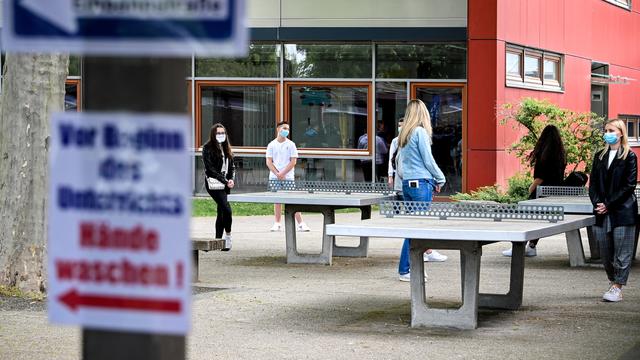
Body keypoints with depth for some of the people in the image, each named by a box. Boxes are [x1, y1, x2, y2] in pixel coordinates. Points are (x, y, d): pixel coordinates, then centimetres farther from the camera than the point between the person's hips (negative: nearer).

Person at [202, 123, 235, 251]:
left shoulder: (226, 148, 16)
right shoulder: (208, 148, -5)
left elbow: (231, 166, 17)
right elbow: (210, 168, -11)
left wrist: (231, 179, -3)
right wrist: (224, 181, -14)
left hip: (225, 184, 7)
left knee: (221, 212, 8)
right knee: (227, 209, -18)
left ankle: (218, 240, 14)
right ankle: (228, 235, -3)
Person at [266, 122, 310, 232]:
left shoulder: (291, 144, 4)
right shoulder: (272, 145, 8)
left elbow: (293, 162, -2)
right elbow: (269, 162, 3)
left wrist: (283, 173, -11)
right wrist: (277, 174, -10)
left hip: (288, 177, -2)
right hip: (274, 177, 2)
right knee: (277, 200, 5)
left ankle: (300, 224, -10)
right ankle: (277, 223, 11)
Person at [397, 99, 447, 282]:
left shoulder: (403, 135, 13)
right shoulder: (420, 132, -10)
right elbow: (428, 160, -9)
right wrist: (440, 179, 6)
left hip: (407, 183, 8)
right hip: (421, 184, -8)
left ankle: (405, 269, 11)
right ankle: (406, 271, -6)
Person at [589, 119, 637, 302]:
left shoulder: (629, 156, -3)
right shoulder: (600, 156, 13)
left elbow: (629, 185, -8)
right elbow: (593, 183, 11)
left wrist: (608, 204, -12)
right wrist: (597, 203, -5)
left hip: (623, 211, -5)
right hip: (602, 212, 5)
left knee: (622, 252, -3)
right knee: (605, 251, 8)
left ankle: (617, 288, -1)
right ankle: (613, 283, 20)